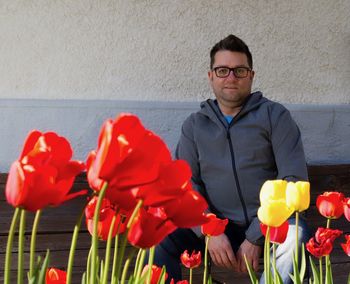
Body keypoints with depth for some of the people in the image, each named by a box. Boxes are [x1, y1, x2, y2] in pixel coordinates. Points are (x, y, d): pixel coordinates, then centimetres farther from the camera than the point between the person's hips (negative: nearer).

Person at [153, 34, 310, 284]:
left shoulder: (274, 116, 3)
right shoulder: (194, 125, 11)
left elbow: (293, 179, -6)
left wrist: (256, 237, -14)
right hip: (217, 228, 2)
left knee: (295, 234, -34)